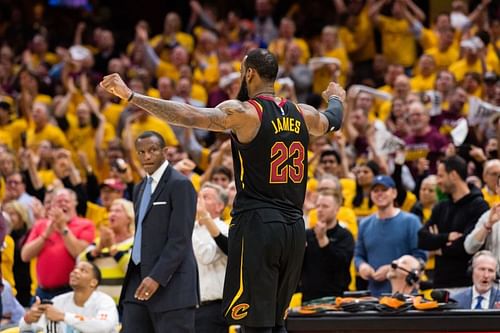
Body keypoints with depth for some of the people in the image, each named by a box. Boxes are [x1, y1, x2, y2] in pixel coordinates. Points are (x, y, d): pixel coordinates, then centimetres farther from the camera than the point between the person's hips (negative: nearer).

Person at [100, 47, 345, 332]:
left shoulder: (244, 112, -9)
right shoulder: (303, 114, 10)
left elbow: (189, 116, -22)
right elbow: (333, 121, 33)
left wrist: (131, 96, -23)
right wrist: (337, 97, 57)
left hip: (256, 225, -6)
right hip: (294, 228, 6)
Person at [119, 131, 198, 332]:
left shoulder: (180, 185, -7)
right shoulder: (140, 188, 19)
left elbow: (180, 239, -15)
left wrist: (157, 277, -21)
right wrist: (133, 278, 15)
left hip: (171, 283, -8)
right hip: (140, 280, 8)